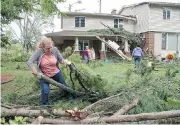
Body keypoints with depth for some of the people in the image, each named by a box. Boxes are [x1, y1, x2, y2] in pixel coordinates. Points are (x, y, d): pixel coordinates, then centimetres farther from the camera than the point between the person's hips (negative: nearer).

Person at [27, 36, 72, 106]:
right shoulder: (39, 52, -23)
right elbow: (29, 62, -25)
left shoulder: (55, 50, -16)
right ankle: (44, 105, 8)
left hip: (56, 73, 3)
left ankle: (71, 98, 44)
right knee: (45, 91, -19)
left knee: (64, 85, 18)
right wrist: (37, 73, -29)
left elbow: (61, 59, -6)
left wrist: (65, 61, -29)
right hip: (44, 75, -3)